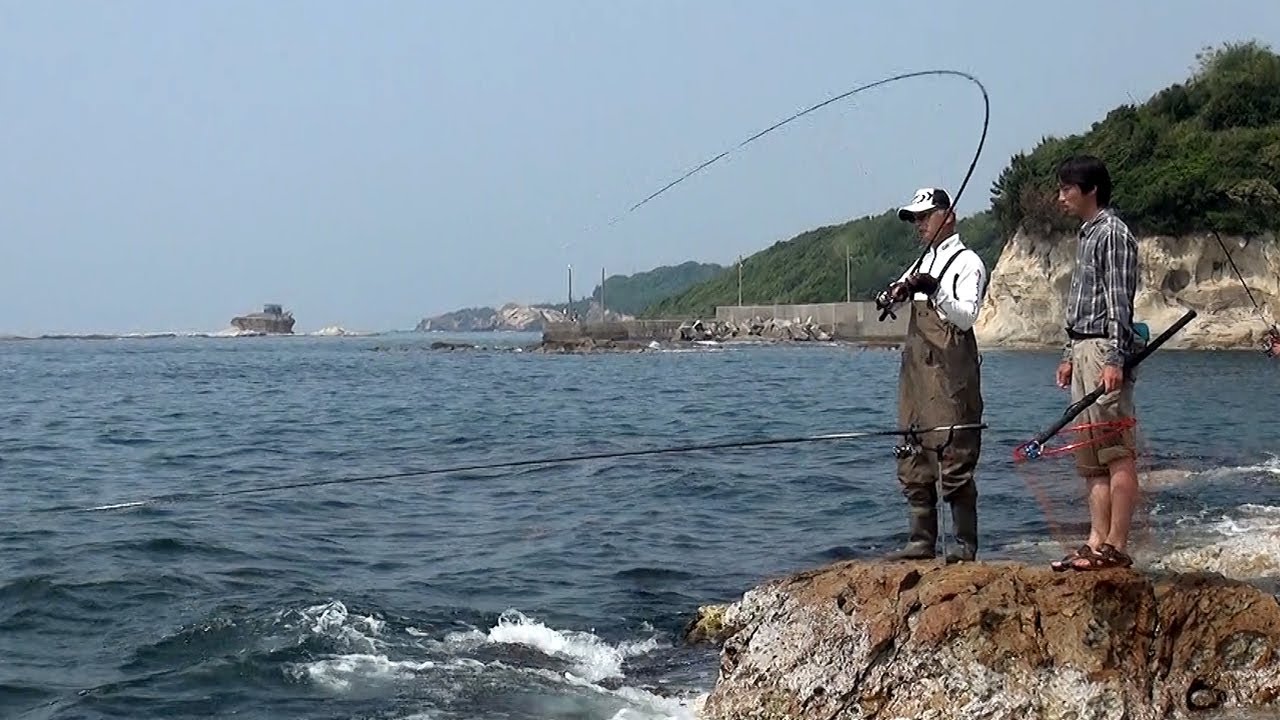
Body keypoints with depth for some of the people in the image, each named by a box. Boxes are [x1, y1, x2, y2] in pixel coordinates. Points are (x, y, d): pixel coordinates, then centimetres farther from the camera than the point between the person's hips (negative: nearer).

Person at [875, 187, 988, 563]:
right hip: (916, 372, 8)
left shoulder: (968, 262, -2)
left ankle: (966, 543, -5)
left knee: (955, 460, -9)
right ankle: (922, 540, 12)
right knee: (913, 462, 7)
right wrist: (894, 294, -6)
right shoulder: (922, 264, 21)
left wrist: (934, 291, -25)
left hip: (950, 376, -8)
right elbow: (887, 302, 17)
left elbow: (966, 317, -12)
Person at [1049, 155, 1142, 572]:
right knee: (1090, 456, 9)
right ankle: (1097, 542, 11)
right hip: (1083, 350, 10)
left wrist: (1115, 360, -22)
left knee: (1117, 454, -9)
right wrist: (1070, 355, 22)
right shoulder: (1086, 235, 20)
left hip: (1105, 349, -10)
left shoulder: (1112, 233, -9)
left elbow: (1119, 302, -16)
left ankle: (1116, 548, -9)